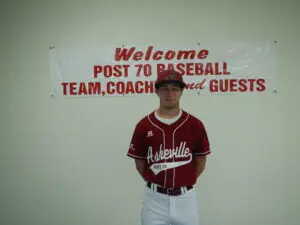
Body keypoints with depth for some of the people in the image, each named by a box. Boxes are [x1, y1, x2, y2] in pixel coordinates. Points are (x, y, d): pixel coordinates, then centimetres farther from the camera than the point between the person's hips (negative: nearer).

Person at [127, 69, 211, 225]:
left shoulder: (195, 125, -4)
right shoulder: (143, 126, -5)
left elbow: (200, 162, 6)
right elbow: (139, 163, 4)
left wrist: (185, 182, 6)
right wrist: (154, 184, 7)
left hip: (185, 197, 1)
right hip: (155, 198, 0)